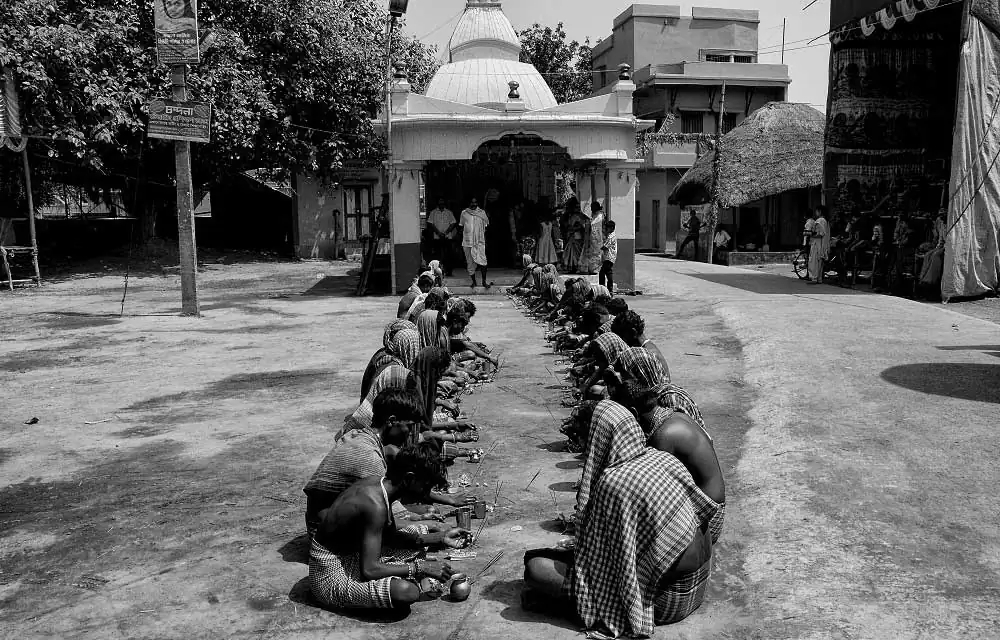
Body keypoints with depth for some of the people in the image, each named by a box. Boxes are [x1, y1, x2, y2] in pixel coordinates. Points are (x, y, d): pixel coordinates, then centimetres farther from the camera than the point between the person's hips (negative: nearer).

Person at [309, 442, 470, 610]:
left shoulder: (379, 483, -3)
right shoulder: (376, 504, -30)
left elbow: (390, 536, 9)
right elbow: (369, 570, -31)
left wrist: (441, 538, 2)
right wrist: (421, 568, -21)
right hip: (332, 573, -9)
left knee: (423, 532, 14)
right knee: (406, 592, -33)